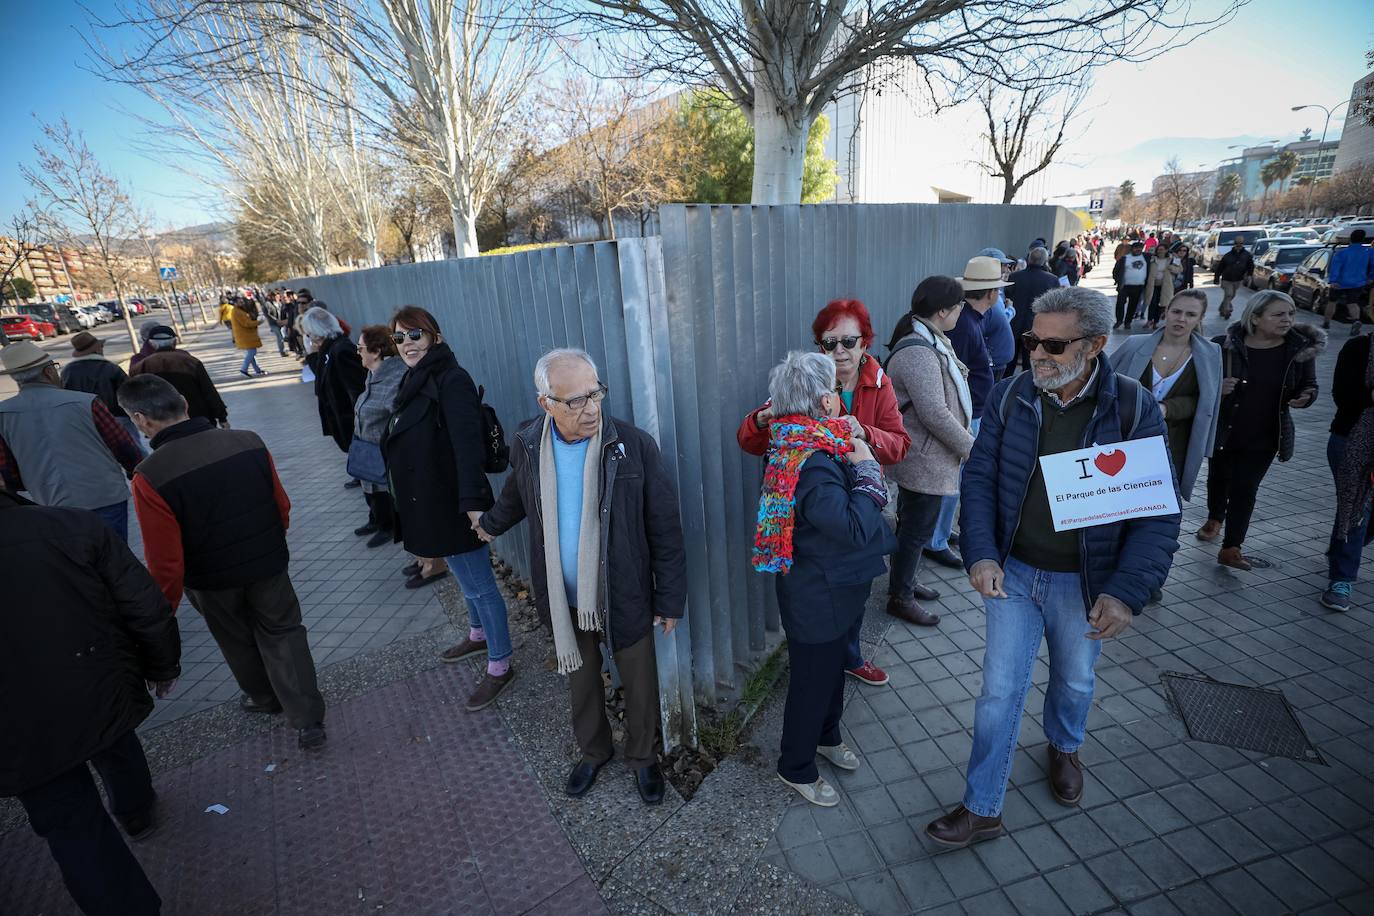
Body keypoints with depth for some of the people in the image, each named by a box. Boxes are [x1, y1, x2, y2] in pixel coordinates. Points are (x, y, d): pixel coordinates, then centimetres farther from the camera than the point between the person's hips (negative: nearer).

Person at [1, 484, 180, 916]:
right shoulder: (73, 526, -16)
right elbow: (148, 608, -12)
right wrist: (163, 667, 6)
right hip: (103, 696, 2)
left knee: (70, 824, 15)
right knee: (118, 750, 34)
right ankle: (137, 812, 60)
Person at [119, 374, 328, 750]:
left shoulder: (151, 477, -25)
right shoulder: (249, 442, -15)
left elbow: (165, 560, -19)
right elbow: (282, 506, -2)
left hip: (212, 581, -1)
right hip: (268, 564, 2)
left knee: (238, 642, 24)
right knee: (283, 635, 17)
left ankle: (265, 697, 49)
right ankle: (308, 721, 16)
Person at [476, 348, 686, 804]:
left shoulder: (635, 446, -19)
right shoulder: (527, 445, -9)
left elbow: (665, 528, -12)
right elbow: (516, 495, 15)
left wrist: (670, 598, -8)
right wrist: (491, 524, 32)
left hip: (624, 597, -2)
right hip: (562, 601, 3)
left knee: (640, 685, 17)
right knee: (581, 682, 24)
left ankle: (642, 758, 45)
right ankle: (593, 751, 52)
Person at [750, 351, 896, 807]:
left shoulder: (797, 444, -1)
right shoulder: (813, 463, -31)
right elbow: (855, 527, -31)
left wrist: (852, 461, -5)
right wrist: (865, 468, -22)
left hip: (840, 587, 10)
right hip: (819, 597, -10)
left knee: (833, 666, 29)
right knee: (812, 681, 12)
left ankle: (825, 736, 54)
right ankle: (796, 768, 36)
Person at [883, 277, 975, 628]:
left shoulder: (930, 341, 9)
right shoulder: (917, 352, -24)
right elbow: (934, 414, -26)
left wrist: (967, 440, 15)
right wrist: (970, 448, -16)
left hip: (925, 457, 10)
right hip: (925, 460, -10)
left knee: (913, 525, 22)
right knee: (917, 530, 4)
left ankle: (906, 582, 39)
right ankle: (900, 597, 21)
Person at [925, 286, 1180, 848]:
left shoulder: (1134, 409, -13)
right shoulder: (1010, 397, -9)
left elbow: (1158, 512, -12)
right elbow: (980, 478, -7)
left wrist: (1127, 592, -22)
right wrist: (981, 554, -19)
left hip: (1086, 583, 0)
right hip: (1014, 573, 0)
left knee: (1075, 681, 24)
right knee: (999, 691, 5)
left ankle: (1065, 748, 57)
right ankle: (982, 809, 22)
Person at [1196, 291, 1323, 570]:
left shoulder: (1301, 348, -5)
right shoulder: (1226, 345, -14)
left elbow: (1310, 385, 8)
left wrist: (1306, 397, -15)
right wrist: (1217, 388, -27)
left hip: (1263, 437, 1)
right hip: (1222, 431, 0)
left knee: (1245, 489, 2)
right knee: (1218, 478, 19)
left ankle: (1231, 549, 8)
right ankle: (1214, 519, 46)